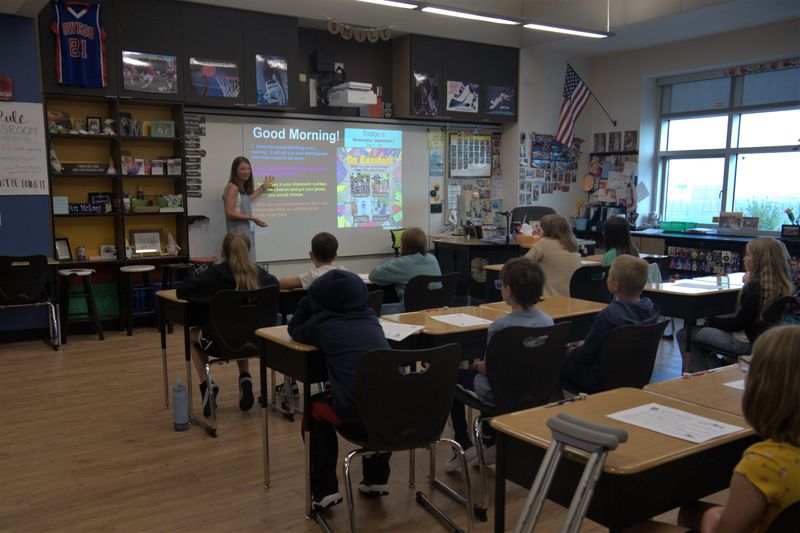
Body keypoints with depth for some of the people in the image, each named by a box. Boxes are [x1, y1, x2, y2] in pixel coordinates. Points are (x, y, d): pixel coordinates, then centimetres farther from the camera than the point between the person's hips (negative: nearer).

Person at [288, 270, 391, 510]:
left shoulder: (322, 323, 7)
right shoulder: (370, 317, 18)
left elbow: (294, 329, 29)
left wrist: (310, 298, 25)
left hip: (359, 418, -4)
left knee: (314, 407, 27)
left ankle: (325, 491, 25)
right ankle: (376, 480, 42)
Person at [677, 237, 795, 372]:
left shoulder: (755, 286, -22)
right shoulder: (784, 285, 4)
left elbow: (739, 323, -18)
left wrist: (710, 321, -4)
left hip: (746, 342, -9)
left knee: (684, 335, -4)